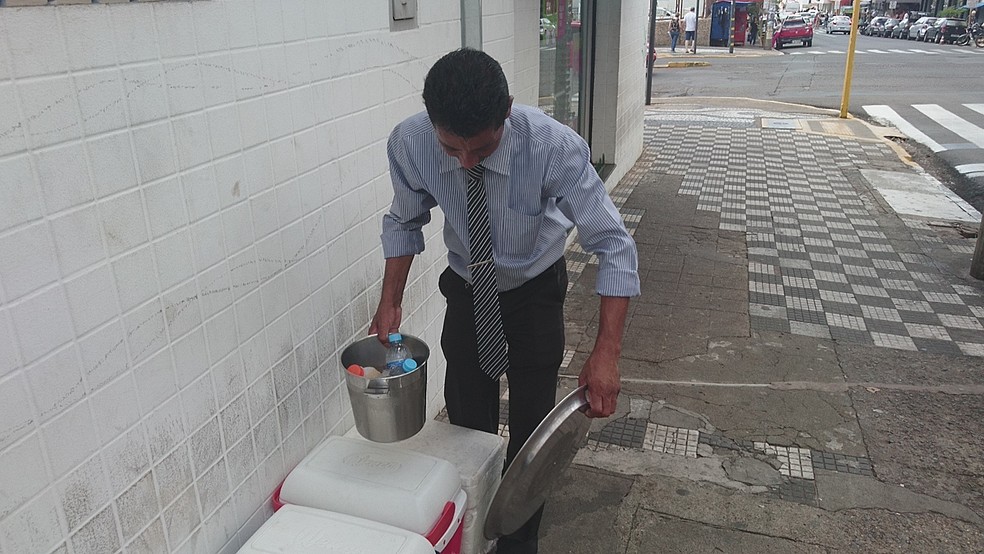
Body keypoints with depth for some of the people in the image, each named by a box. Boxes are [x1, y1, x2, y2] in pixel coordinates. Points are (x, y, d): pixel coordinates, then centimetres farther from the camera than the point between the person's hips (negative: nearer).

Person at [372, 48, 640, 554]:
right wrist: (390, 303, -15)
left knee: (531, 426, 4)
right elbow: (404, 222, -6)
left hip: (534, 290, -2)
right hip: (466, 287, 3)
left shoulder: (554, 146, -35)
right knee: (466, 422, 13)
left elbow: (613, 246, -30)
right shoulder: (408, 143, -26)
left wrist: (606, 352, -37)